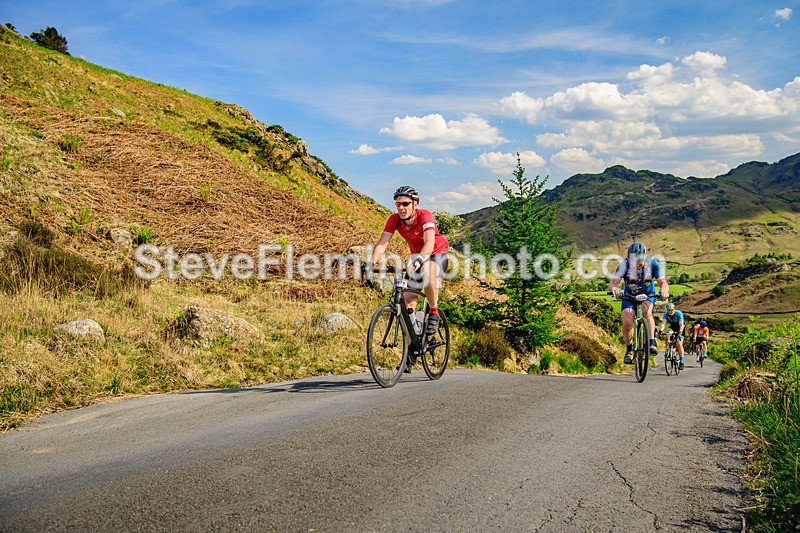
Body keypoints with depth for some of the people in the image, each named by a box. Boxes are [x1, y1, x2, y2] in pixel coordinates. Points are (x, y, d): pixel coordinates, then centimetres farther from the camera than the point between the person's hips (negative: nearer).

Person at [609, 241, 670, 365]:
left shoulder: (652, 263, -20)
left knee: (646, 310, -35)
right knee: (627, 322, -22)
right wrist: (614, 289, -55)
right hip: (629, 296, 0)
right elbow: (613, 283, -30)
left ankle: (652, 343, -23)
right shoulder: (624, 264, -21)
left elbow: (663, 282, -27)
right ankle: (629, 349, 3)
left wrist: (664, 290, -51)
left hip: (648, 295, 0)